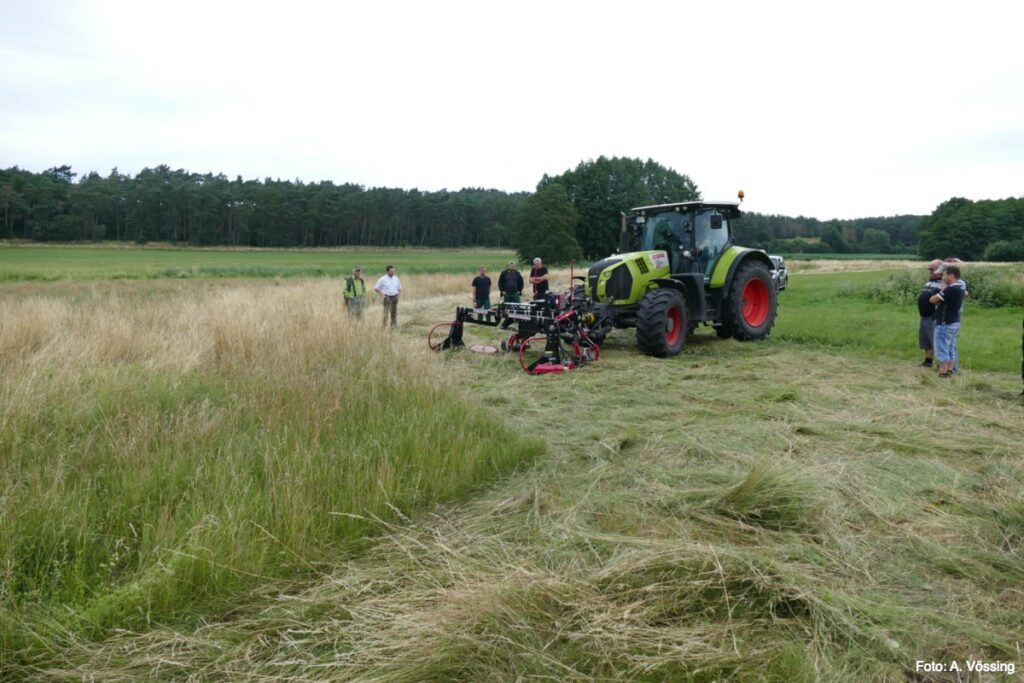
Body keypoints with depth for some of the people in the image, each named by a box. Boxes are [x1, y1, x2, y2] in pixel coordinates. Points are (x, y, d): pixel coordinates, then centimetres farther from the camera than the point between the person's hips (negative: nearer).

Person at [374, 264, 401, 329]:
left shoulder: (396, 278, 8)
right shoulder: (383, 279, -4)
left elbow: (399, 288, 22)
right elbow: (376, 288, 1)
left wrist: (398, 294, 6)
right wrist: (382, 294, -7)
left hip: (394, 297, 4)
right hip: (387, 298, -4)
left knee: (394, 313, 4)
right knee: (386, 313, -5)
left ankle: (394, 325, 8)